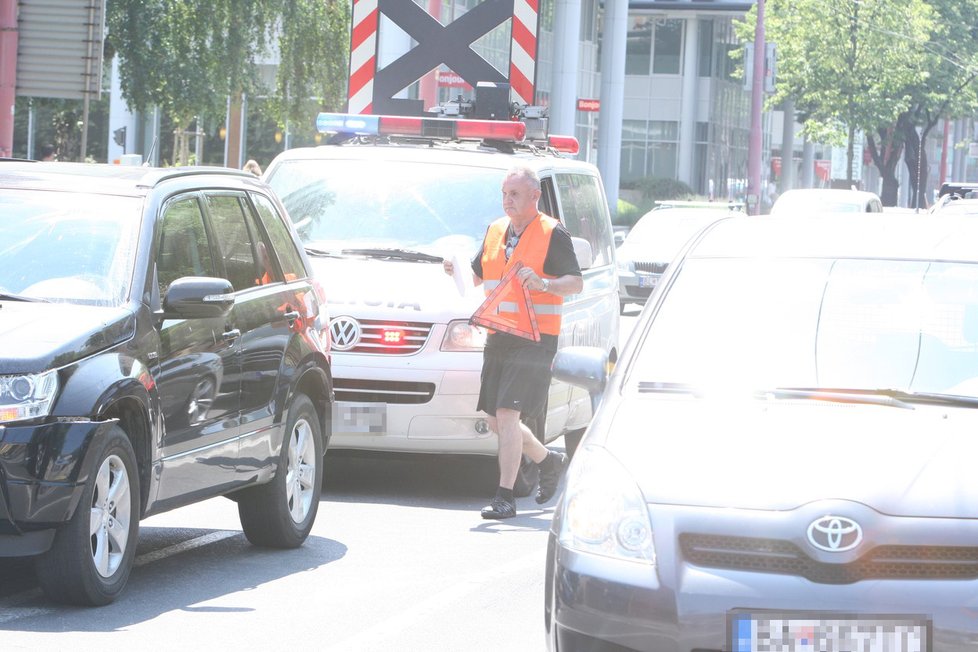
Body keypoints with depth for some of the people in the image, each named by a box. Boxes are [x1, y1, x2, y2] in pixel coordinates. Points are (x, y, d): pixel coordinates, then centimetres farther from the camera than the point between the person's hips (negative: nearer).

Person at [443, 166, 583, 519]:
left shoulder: (553, 234, -5)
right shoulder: (495, 231, 16)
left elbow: (576, 282, -9)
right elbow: (478, 276, 26)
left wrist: (544, 284, -27)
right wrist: (458, 270, 4)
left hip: (534, 338, -7)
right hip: (498, 336, 7)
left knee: (507, 414, -16)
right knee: (496, 420, 10)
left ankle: (505, 497, -13)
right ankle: (549, 461, 33)